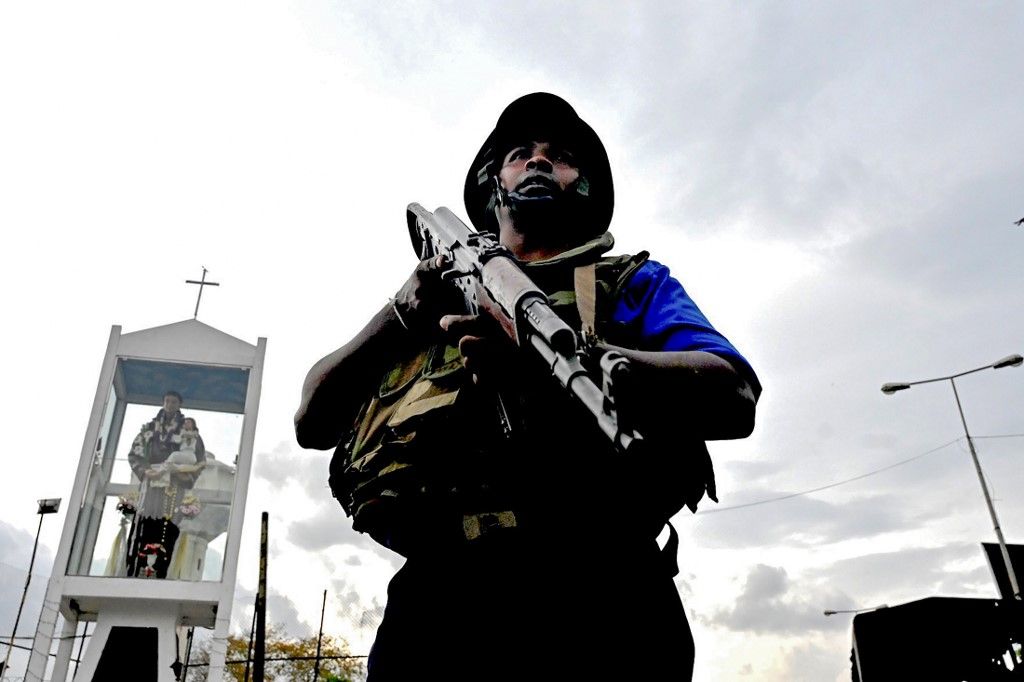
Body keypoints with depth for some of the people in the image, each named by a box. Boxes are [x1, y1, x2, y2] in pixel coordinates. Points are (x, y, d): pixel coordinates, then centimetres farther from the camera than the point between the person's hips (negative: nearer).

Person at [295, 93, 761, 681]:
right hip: (436, 595, 3)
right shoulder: (439, 289, 25)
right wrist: (402, 314, 0)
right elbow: (314, 422, 17)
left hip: (595, 591, -2)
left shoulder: (633, 282, 18)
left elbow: (734, 400, -1)